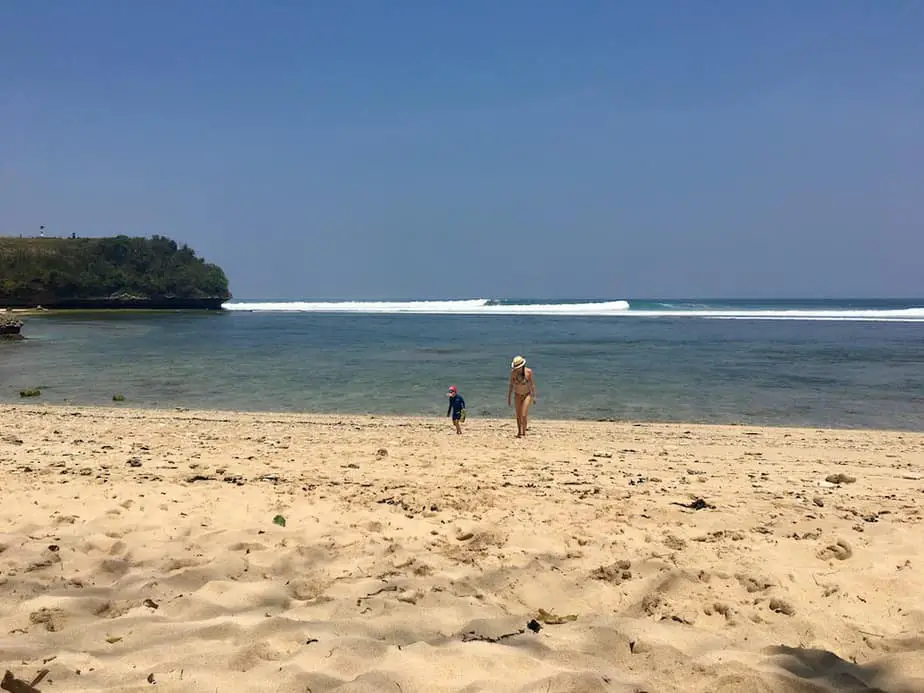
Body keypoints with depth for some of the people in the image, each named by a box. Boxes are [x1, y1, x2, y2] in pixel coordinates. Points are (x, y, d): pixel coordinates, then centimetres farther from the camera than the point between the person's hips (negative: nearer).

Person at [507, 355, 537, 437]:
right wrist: (508, 397, -5)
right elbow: (511, 385, -7)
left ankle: (524, 432, 6)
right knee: (518, 416, 12)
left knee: (524, 415, -12)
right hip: (518, 395, 3)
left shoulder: (528, 371, -21)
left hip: (527, 395, -3)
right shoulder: (513, 372, -17)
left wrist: (534, 396, -3)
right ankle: (519, 432, 31)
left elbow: (532, 383, -8)